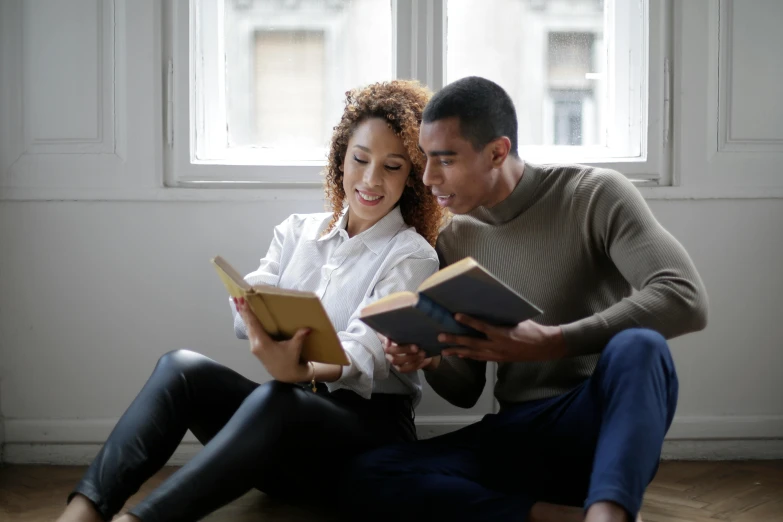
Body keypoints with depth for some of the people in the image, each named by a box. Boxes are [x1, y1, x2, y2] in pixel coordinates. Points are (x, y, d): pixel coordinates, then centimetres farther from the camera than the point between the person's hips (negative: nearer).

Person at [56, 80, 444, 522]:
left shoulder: (411, 255, -2)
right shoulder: (298, 231, 12)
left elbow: (365, 352, -18)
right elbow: (245, 317, 0)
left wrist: (302, 372, -41)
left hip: (370, 424, -4)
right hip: (287, 420, 5)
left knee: (273, 400, -37)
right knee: (182, 367, -23)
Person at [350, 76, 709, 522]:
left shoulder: (596, 195, -5)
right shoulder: (455, 242, 9)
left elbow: (686, 300, -20)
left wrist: (549, 343, -27)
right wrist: (432, 361, -11)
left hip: (603, 422, -4)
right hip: (515, 436, 4)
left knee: (638, 347, -37)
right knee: (371, 471, -20)